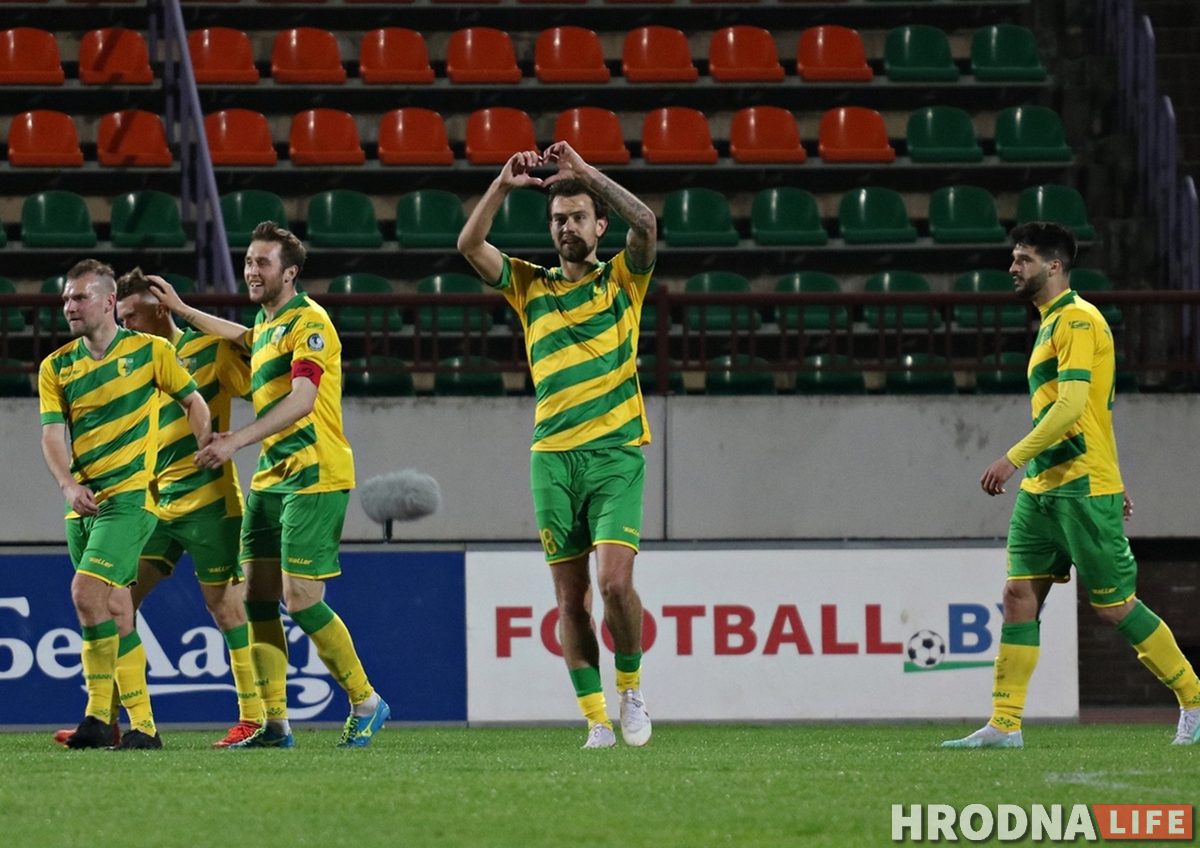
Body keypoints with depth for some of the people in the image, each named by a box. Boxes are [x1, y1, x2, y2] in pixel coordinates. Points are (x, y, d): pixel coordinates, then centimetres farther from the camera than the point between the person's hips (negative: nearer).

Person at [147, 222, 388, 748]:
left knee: (301, 599, -11)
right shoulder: (266, 324, 16)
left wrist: (236, 442, -29)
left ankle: (365, 702, 4)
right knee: (258, 597, 3)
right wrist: (181, 309, 45)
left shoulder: (308, 322, -12)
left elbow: (302, 400, -24)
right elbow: (242, 337, 44)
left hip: (312, 477, -9)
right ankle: (274, 722, 5)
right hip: (271, 479, 9)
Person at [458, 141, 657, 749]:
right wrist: (503, 185, -9)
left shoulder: (622, 280, 7)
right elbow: (470, 245, 1)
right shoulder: (530, 287, 13)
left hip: (616, 453, -3)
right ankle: (596, 719, 4)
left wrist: (585, 172, -12)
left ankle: (631, 688, 6)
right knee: (570, 598, 0)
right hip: (553, 458, 3)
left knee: (615, 581, -16)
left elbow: (645, 223, -12)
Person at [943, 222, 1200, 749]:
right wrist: (1113, 484, 27)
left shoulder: (1077, 320, -11)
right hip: (1041, 489, 9)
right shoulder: (1053, 323, 19)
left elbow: (1072, 404, -22)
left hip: (1083, 488, -9)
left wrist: (1015, 458, -25)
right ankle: (1004, 726, -2)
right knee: (1019, 595, 0)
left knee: (1114, 606, -4)